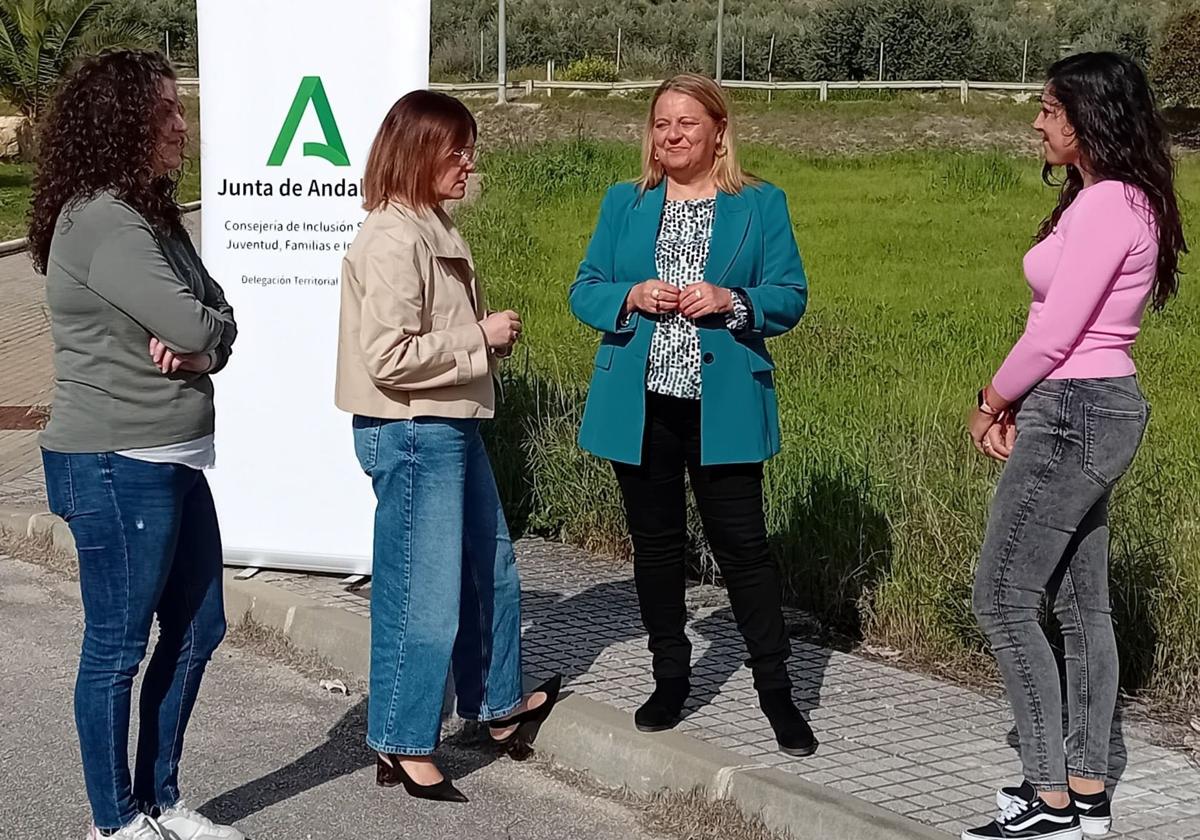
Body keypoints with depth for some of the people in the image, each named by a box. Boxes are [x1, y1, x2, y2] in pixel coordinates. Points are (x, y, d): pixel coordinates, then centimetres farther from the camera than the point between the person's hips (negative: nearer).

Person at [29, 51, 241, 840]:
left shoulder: (153, 216, 13)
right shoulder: (99, 222, -18)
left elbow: (221, 324, 9)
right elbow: (192, 326, -23)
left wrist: (195, 345, -12)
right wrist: (199, 336, 0)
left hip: (174, 461, 10)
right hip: (118, 468, -10)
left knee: (197, 629, 15)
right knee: (119, 645, 2)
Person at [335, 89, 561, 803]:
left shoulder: (435, 228, 11)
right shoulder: (392, 241, -19)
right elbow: (387, 356, -26)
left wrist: (491, 338, 7)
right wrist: (479, 336, -17)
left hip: (452, 425, 10)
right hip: (412, 435, -10)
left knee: (490, 572, 21)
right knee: (422, 594, 0)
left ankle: (499, 705, 39)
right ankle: (402, 746, 14)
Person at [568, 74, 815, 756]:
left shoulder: (761, 205, 3)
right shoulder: (624, 204, 10)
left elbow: (790, 297, 0)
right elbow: (585, 291, 9)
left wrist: (731, 302, -18)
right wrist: (632, 297, -12)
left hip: (723, 406, -3)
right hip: (640, 405, 3)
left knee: (742, 541, -3)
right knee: (655, 542, 11)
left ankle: (776, 690, 8)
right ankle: (671, 680, 25)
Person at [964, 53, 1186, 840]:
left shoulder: (1104, 205, -19)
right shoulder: (1124, 200, 13)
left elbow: (1055, 332, -19)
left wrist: (992, 401, -4)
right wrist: (1018, 404, 5)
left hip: (1076, 415, -10)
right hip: (1097, 408, 10)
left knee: (1003, 599, -4)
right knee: (1082, 602, 13)